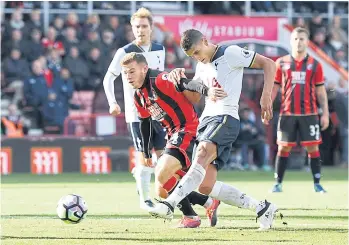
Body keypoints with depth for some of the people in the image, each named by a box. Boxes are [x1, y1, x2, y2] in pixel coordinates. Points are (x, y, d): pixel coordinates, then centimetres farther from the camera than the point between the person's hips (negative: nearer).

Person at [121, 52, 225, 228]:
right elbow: (145, 122, 25)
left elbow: (188, 86, -28)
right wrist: (146, 153, 26)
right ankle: (209, 203, 19)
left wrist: (206, 90, -48)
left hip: (188, 130, -10)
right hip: (174, 136, 10)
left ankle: (190, 217, -9)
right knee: (163, 190, 10)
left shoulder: (159, 80, -15)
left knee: (162, 176, -23)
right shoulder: (138, 96, 12)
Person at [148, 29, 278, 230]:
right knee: (205, 186, -3)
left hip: (225, 117, -9)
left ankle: (169, 205, -52)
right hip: (206, 119, 9)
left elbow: (268, 64, -1)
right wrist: (180, 80, 10)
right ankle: (261, 208, 7)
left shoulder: (231, 54, 0)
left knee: (202, 155, -35)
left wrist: (266, 96, -12)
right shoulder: (202, 66, 23)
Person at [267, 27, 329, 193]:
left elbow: (320, 91, 7)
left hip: (309, 114, 0)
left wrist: (325, 113, 1)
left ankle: (317, 184, 5)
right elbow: (274, 88, 8)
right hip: (287, 114, 0)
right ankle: (278, 183, 7)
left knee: (312, 148, -2)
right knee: (283, 148, 1)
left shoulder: (315, 64, 6)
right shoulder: (282, 63, 6)